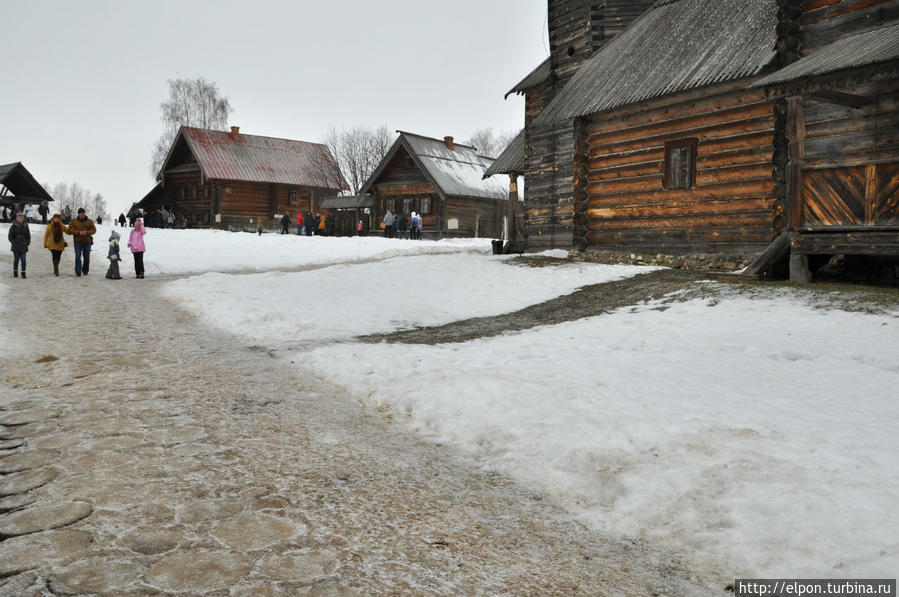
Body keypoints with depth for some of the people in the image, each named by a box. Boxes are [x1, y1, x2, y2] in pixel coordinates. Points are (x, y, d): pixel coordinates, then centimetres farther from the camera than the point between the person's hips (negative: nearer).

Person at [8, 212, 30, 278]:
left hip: (23, 246, 2)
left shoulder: (25, 225, 7)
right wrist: (13, 242, -6)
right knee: (16, 259, 2)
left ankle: (23, 273, -1)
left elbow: (28, 236, 15)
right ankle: (15, 273, 15)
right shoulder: (14, 226, -2)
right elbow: (10, 236, 1)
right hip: (16, 246, -2)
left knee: (23, 259, -4)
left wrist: (27, 243, 6)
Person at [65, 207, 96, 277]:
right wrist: (78, 233, -15)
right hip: (78, 242, -1)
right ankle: (78, 272, -7)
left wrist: (87, 232, -14)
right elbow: (70, 230, -1)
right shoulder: (74, 221, 5)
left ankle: (85, 271, 21)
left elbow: (94, 230, 5)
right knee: (78, 257, -9)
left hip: (87, 242, 1)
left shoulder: (90, 221, 8)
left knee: (87, 257, 7)